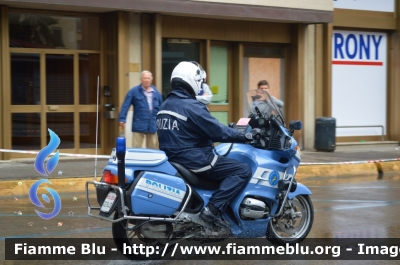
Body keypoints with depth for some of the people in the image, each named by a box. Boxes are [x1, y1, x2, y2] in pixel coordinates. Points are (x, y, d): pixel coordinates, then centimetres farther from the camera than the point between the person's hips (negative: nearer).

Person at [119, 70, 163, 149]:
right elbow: (125, 106, -7)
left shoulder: (156, 93, 8)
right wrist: (122, 119, -16)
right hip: (138, 126, -4)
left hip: (153, 127, 4)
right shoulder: (134, 91, -3)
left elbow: (160, 109, 12)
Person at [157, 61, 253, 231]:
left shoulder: (165, 105, 12)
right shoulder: (192, 107, -17)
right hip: (194, 160, -10)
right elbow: (218, 132, -18)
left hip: (172, 158, 10)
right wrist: (244, 136, -5)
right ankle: (213, 209, -19)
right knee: (243, 171, -9)